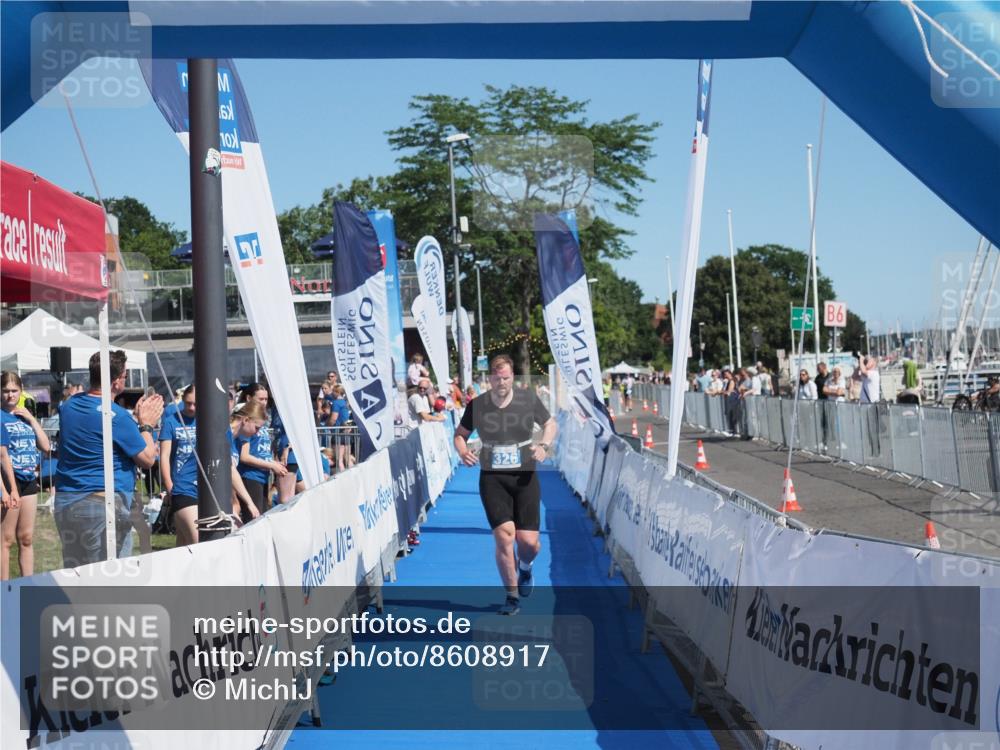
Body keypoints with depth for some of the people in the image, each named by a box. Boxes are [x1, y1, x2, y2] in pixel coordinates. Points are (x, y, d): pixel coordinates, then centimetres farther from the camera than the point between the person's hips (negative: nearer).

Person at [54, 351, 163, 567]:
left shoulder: (68, 406, 7)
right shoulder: (116, 416, -15)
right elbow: (147, 459, -7)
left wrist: (135, 417, 22)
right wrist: (146, 425, 6)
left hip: (64, 502, 7)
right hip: (104, 505, -7)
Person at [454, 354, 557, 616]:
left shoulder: (529, 400, -2)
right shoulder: (476, 406, -3)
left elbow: (550, 424, 13)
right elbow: (460, 434, 11)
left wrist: (544, 445, -7)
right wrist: (463, 452, -10)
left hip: (525, 477, 0)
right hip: (492, 479, 0)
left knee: (529, 541, -5)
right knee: (504, 537, -12)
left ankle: (525, 567, 34)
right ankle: (512, 597, 6)